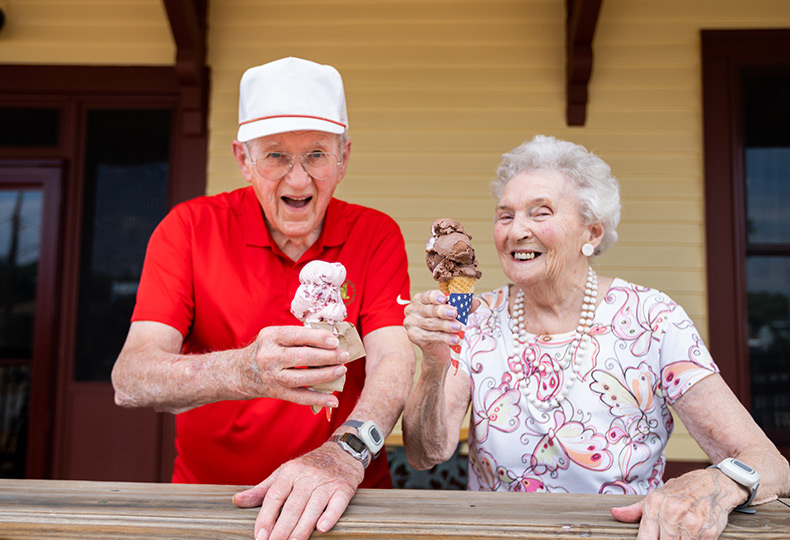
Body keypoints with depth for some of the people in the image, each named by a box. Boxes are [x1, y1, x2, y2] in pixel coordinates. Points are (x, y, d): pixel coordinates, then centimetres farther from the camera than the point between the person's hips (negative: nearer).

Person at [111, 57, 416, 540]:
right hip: (208, 496, 0)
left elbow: (393, 361, -14)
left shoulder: (376, 235, -1)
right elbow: (130, 382, -14)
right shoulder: (190, 227, -4)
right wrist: (243, 371, -33)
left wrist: (344, 454, -33)